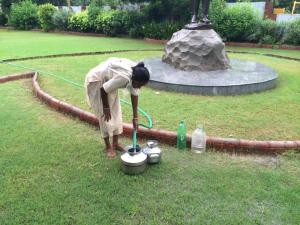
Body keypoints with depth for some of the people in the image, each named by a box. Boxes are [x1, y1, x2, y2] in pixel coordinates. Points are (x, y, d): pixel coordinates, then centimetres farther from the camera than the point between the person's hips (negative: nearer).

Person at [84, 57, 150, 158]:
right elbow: (103, 89, -29)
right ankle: (108, 147, 10)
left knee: (116, 113, 7)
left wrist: (135, 117, -4)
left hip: (108, 81, 8)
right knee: (105, 115, -5)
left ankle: (115, 143, 20)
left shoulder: (135, 74, -16)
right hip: (96, 82, -8)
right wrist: (106, 107, -15)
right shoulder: (124, 77, -39)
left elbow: (134, 94, -6)